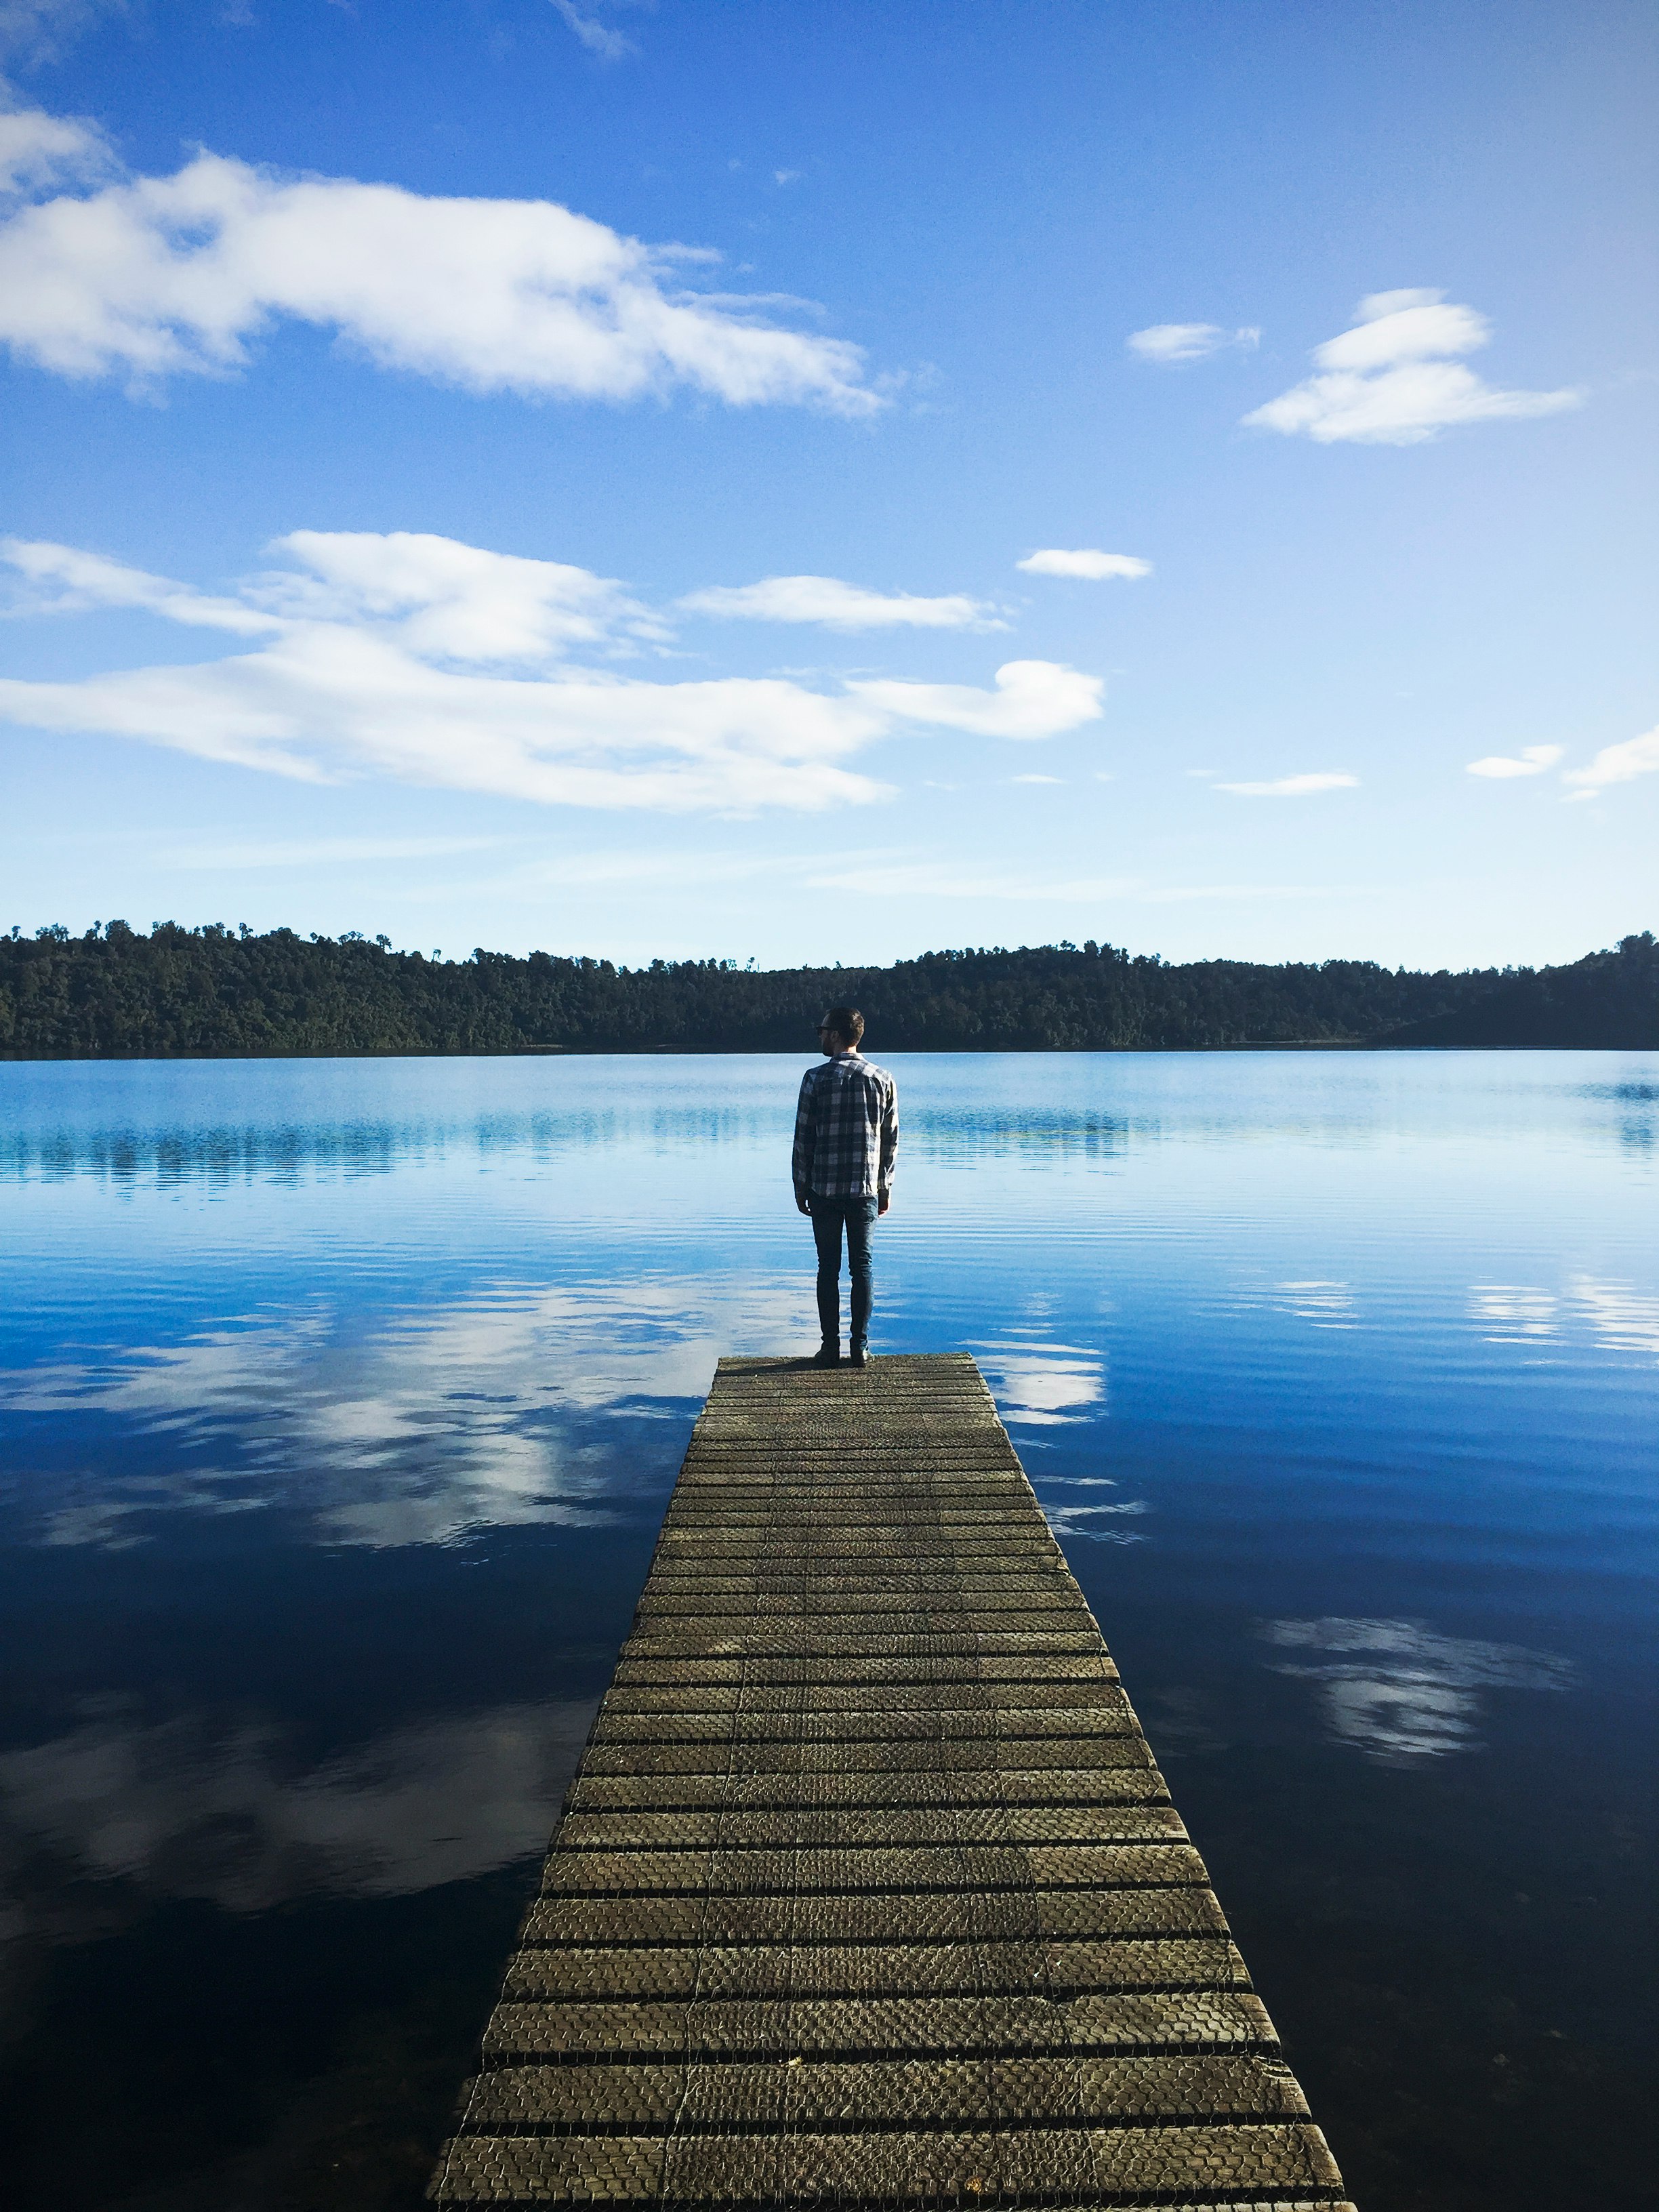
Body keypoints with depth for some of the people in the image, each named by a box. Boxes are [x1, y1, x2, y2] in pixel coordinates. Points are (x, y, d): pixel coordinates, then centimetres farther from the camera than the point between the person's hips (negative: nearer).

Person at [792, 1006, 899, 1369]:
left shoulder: (816, 1079, -7)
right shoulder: (882, 1079, 1)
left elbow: (803, 1138, -5)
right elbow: (891, 1139, 4)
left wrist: (801, 1187, 5)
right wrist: (885, 1188, 13)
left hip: (824, 1189, -2)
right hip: (866, 1190, 2)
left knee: (828, 1269, 6)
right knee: (862, 1268, 9)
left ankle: (830, 1348, 8)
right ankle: (860, 1347, 9)